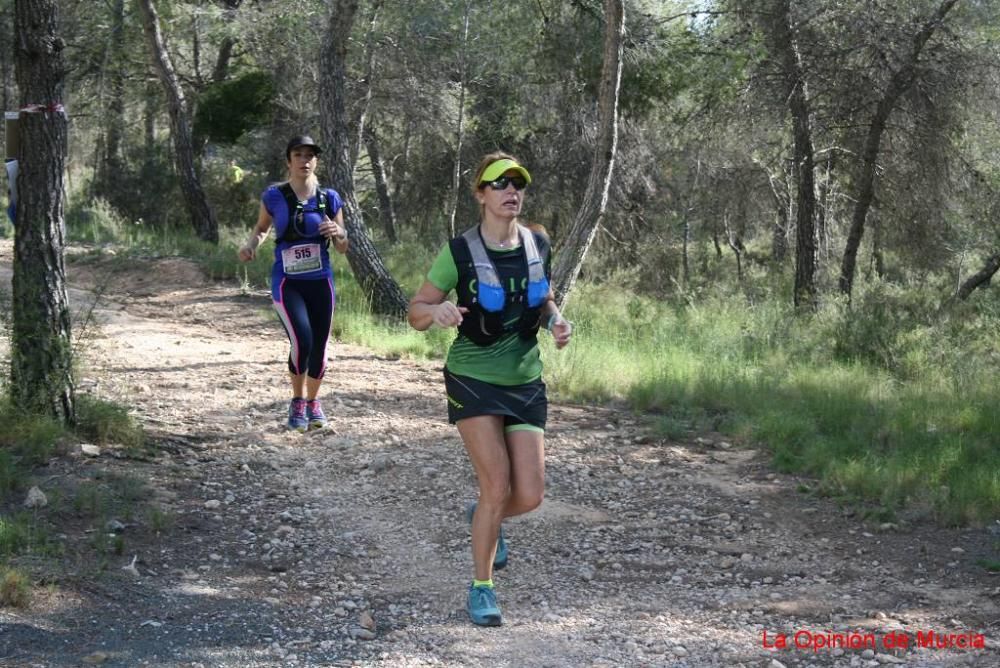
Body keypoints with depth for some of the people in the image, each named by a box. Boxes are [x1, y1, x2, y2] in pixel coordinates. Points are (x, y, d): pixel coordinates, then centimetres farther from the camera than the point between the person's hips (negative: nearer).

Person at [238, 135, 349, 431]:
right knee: (301, 340, -19)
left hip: (320, 282, 3)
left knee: (319, 346, 6)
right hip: (287, 282, -2)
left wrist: (337, 232, -14)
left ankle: (313, 402, 31)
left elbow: (343, 248, 8)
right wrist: (251, 244, -5)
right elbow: (262, 227, 16)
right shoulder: (274, 196, -3)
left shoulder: (329, 198, 1)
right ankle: (297, 401, 6)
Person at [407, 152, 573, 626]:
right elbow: (415, 312, -5)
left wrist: (556, 322, -5)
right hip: (473, 380, -4)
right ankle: (482, 588, 7)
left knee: (529, 495, -3)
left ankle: (483, 516, 34)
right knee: (498, 487, -13)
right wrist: (437, 310, -29)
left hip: (526, 383, 4)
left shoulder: (537, 245, 1)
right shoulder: (460, 252, -11)